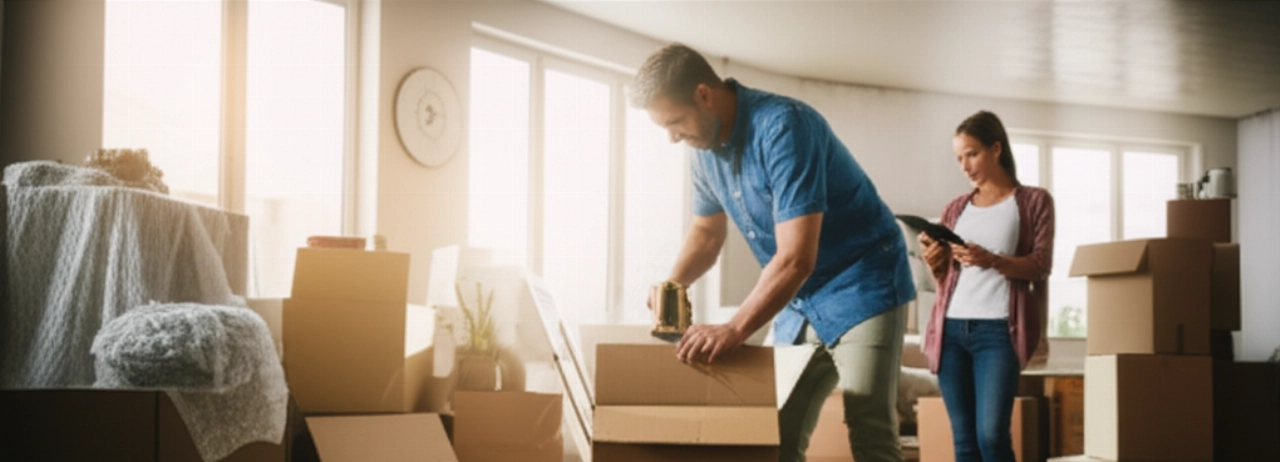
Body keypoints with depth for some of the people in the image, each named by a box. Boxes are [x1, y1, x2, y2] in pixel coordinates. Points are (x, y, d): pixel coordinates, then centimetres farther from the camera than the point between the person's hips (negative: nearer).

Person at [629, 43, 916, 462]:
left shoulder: (782, 126, -27)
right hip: (799, 301, 8)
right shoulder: (706, 149, 0)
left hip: (861, 290, -8)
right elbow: (707, 232, 15)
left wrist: (734, 330, -36)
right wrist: (672, 286, -4)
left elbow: (796, 258, -33)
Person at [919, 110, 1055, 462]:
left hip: (998, 328, -4)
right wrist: (934, 263, -1)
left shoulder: (1034, 201, 8)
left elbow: (1041, 265, -3)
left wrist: (992, 261, -20)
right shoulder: (955, 209, 19)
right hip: (951, 329, 4)